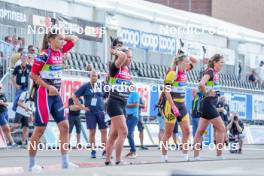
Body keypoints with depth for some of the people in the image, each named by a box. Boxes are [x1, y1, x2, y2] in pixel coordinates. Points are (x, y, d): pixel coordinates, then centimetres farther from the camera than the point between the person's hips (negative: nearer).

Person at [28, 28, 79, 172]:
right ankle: (31, 164, 4)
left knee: (64, 126, 3)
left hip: (55, 95, 8)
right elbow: (33, 75, -13)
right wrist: (49, 87, -17)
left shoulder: (60, 51, 7)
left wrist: (61, 37, 7)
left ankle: (65, 162, 5)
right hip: (43, 94, -8)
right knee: (40, 129, -4)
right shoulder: (44, 55, -15)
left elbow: (74, 39, 19)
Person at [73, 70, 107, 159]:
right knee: (92, 131, -3)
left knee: (104, 131, -2)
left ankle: (105, 150, 4)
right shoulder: (85, 86, 0)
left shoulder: (101, 86, 9)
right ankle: (93, 151, 5)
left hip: (100, 111, 3)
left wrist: (104, 106, 8)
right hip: (90, 112, -3)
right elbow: (74, 97, 0)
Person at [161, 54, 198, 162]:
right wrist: (173, 107, -22)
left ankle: (185, 156, 4)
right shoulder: (172, 73, -14)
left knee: (186, 131, 1)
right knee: (168, 133, -1)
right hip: (172, 105, -7)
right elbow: (167, 91, -17)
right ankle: (164, 157, 8)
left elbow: (195, 62, 23)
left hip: (182, 105, 7)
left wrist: (188, 57, 4)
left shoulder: (184, 72, 7)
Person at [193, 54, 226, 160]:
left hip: (211, 105, 9)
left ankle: (196, 156, 10)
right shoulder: (210, 72, -12)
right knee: (221, 128, -7)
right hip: (208, 103, -9)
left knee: (200, 131, 8)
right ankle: (219, 155, -5)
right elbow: (201, 84, -30)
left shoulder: (216, 73, 15)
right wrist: (206, 94, -16)